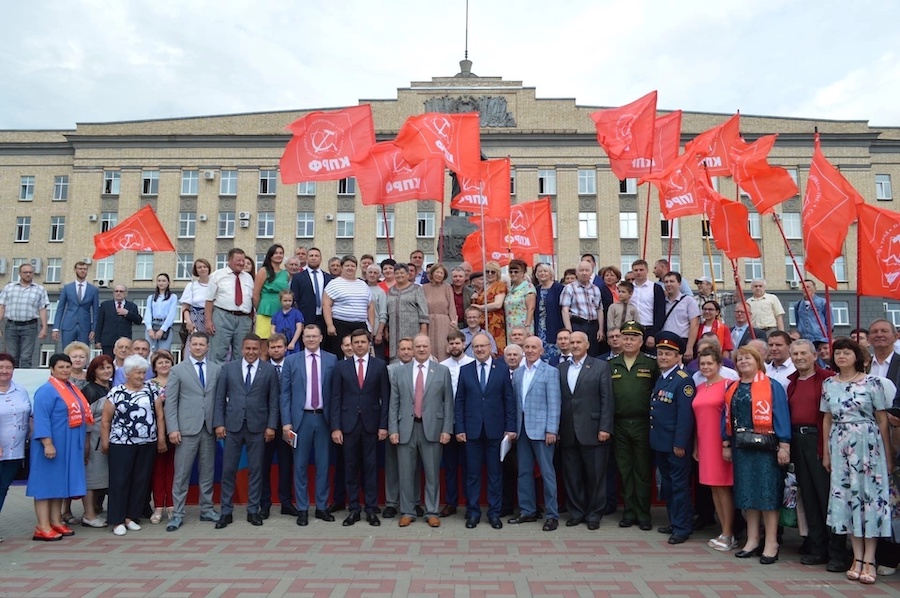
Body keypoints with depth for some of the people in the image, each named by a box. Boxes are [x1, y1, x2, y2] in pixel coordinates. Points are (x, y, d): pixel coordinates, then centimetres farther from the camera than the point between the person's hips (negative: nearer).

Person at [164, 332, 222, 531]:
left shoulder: (217, 369, 8)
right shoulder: (177, 370, 3)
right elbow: (170, 402, -1)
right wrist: (173, 429, -8)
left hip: (209, 428, 2)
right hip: (187, 428, -2)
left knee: (207, 471, 10)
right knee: (181, 473, 2)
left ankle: (207, 509, 20)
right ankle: (177, 514, 10)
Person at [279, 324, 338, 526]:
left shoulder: (332, 360, 4)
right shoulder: (291, 360, 4)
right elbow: (285, 393, 2)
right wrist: (286, 422, -5)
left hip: (323, 418, 1)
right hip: (301, 418, 0)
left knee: (323, 464, 7)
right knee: (300, 465, 5)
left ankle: (322, 507, 19)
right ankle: (302, 509, 16)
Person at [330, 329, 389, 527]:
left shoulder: (380, 365, 3)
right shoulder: (341, 366, 5)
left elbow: (385, 397, 2)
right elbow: (336, 398, 3)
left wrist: (383, 425, -4)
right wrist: (335, 427, -3)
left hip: (371, 423, -1)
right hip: (349, 423, 1)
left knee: (370, 467, 4)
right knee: (351, 467, 6)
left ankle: (371, 509, 13)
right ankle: (354, 509, 16)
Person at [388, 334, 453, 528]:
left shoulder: (442, 371, 4)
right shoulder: (400, 371, 7)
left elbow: (448, 403, 2)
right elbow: (394, 403, 6)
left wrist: (447, 429, -4)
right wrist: (392, 429, -1)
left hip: (432, 428, -1)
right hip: (406, 428, 1)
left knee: (432, 473, 6)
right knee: (406, 473, 7)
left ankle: (432, 512, 18)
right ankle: (407, 512, 19)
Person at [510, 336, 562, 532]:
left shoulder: (550, 372, -3)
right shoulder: (517, 373, 12)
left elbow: (554, 403, -8)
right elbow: (514, 402, 12)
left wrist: (552, 430, -13)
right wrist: (513, 427, 7)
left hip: (541, 429, -5)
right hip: (522, 429, 5)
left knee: (547, 472, -1)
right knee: (524, 472, 10)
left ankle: (552, 515, 8)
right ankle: (527, 511, 21)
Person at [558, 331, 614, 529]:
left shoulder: (601, 366, 0)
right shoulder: (561, 368, 10)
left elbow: (607, 399, -4)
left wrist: (604, 428, -10)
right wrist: (557, 428, 2)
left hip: (592, 431, -3)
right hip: (568, 432, 3)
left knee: (595, 475, 5)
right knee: (572, 475, 10)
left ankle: (594, 514, 20)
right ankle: (576, 512, 23)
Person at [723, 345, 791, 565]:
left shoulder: (772, 386, -5)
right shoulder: (733, 389, 11)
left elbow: (781, 416, -9)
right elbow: (728, 418, 13)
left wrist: (784, 446, -14)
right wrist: (726, 445, 10)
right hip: (742, 448, 5)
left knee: (767, 492, -1)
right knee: (747, 492, 10)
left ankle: (771, 544, 8)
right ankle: (753, 540, 20)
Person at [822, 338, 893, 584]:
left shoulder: (872, 382, -2)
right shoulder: (828, 384, 7)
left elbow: (882, 420, -1)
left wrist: (888, 454, -2)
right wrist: (826, 452, 10)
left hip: (868, 445, -3)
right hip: (840, 447, 3)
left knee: (870, 494, -2)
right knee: (847, 496, 5)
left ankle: (869, 559, 6)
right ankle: (858, 557, 15)